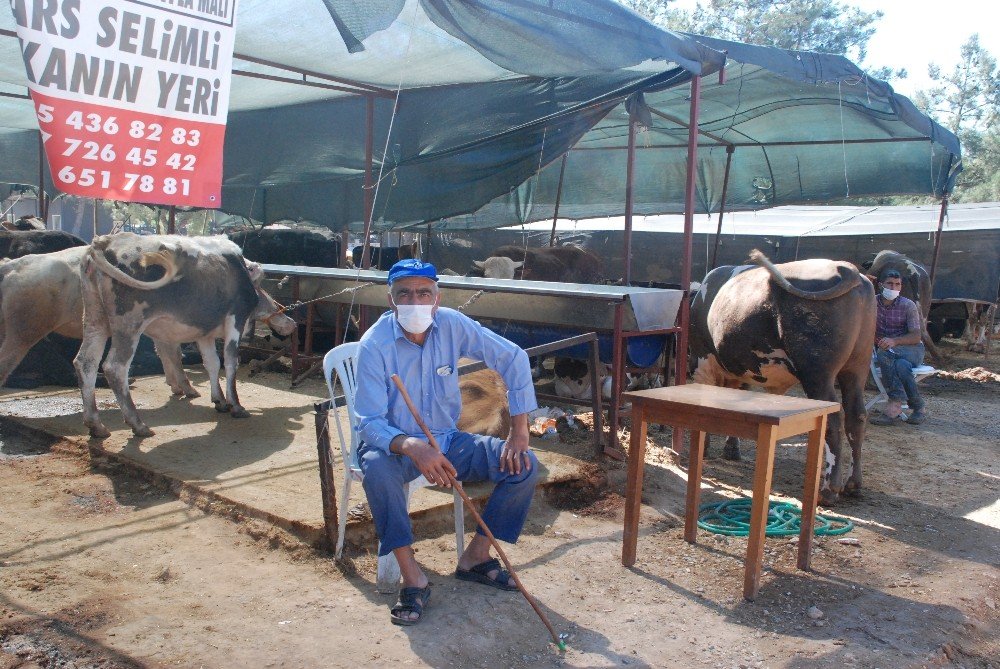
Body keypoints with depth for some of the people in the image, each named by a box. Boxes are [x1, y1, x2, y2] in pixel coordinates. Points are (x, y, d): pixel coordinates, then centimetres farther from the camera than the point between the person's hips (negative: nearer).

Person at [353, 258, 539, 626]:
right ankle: (412, 577, -24)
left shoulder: (452, 325, -11)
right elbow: (369, 423, -23)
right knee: (377, 469, -38)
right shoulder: (375, 344, -19)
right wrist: (411, 446, -44)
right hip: (394, 443, -3)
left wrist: (519, 432, -11)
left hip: (447, 440, 4)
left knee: (524, 465, -14)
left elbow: (513, 358, -6)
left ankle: (475, 557, 1)